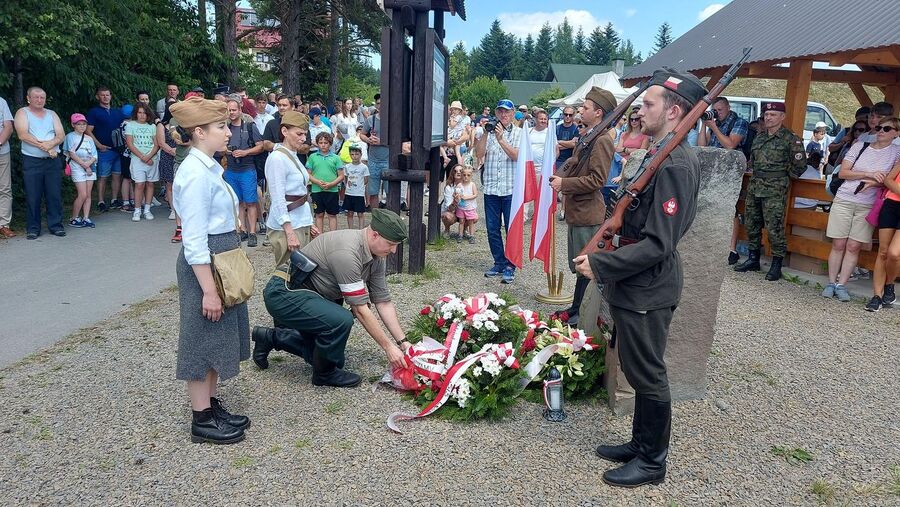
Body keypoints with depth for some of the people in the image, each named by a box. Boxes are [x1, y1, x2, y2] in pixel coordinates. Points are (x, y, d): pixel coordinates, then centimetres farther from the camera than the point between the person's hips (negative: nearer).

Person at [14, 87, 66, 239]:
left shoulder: (51, 114, 14)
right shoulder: (22, 113, 4)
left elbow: (61, 135, 3)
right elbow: (22, 135, -11)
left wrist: (50, 144, -17)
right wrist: (44, 146, -16)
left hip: (53, 161, 3)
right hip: (31, 161, -3)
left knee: (55, 195, 2)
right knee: (32, 197, 0)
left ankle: (55, 225, 11)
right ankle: (33, 228, 7)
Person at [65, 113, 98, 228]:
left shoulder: (89, 139, 15)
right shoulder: (70, 136, 1)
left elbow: (94, 155, 8)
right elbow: (72, 154, -7)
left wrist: (88, 163, -12)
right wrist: (84, 165, -10)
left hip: (90, 168, 5)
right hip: (77, 168, -5)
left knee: (88, 195, 2)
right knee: (82, 195, -11)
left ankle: (86, 218, 6)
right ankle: (74, 219, 1)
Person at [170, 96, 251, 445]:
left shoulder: (208, 168, 9)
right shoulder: (196, 174, -20)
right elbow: (194, 242, -23)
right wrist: (209, 290, -22)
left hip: (223, 260, 10)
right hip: (205, 264, -10)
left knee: (219, 337, 18)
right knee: (204, 340, 2)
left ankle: (211, 406, 32)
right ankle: (202, 420, 16)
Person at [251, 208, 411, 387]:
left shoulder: (376, 256, 0)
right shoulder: (347, 251, -29)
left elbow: (383, 302, 5)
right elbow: (360, 309, -26)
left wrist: (403, 342, -1)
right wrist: (388, 347, -19)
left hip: (308, 295, 10)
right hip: (283, 293, -10)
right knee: (341, 320, -31)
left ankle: (270, 338, 29)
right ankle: (325, 373, -4)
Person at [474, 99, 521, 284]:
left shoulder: (518, 133, 4)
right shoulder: (489, 131, 8)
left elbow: (516, 156, -11)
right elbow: (479, 154, -3)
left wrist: (501, 139, -20)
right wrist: (485, 133, -12)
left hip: (511, 189, -3)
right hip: (491, 188, 3)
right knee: (492, 229, 8)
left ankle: (510, 266, 6)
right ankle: (499, 263, 22)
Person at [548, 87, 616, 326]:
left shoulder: (602, 141, -16)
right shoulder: (586, 136, 14)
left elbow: (597, 179, -21)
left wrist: (564, 183, -17)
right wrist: (559, 174, 4)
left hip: (588, 212, -10)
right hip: (576, 209, 10)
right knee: (578, 264, 17)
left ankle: (579, 313, 9)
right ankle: (577, 310, 28)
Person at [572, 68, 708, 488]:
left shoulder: (675, 164, -21)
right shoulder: (664, 155, 10)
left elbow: (657, 245, -25)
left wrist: (599, 265, -20)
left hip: (648, 290, -10)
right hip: (637, 285, 10)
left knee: (647, 375, 4)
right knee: (639, 371, 20)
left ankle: (652, 462, 21)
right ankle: (640, 444, 36)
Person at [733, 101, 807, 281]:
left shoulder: (790, 138, -6)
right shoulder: (759, 136, 14)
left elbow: (799, 164, -5)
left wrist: (783, 177, 1)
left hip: (775, 190, -7)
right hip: (754, 186, 7)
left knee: (774, 227, -8)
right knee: (751, 224, 12)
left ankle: (776, 265, 1)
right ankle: (753, 260, 24)